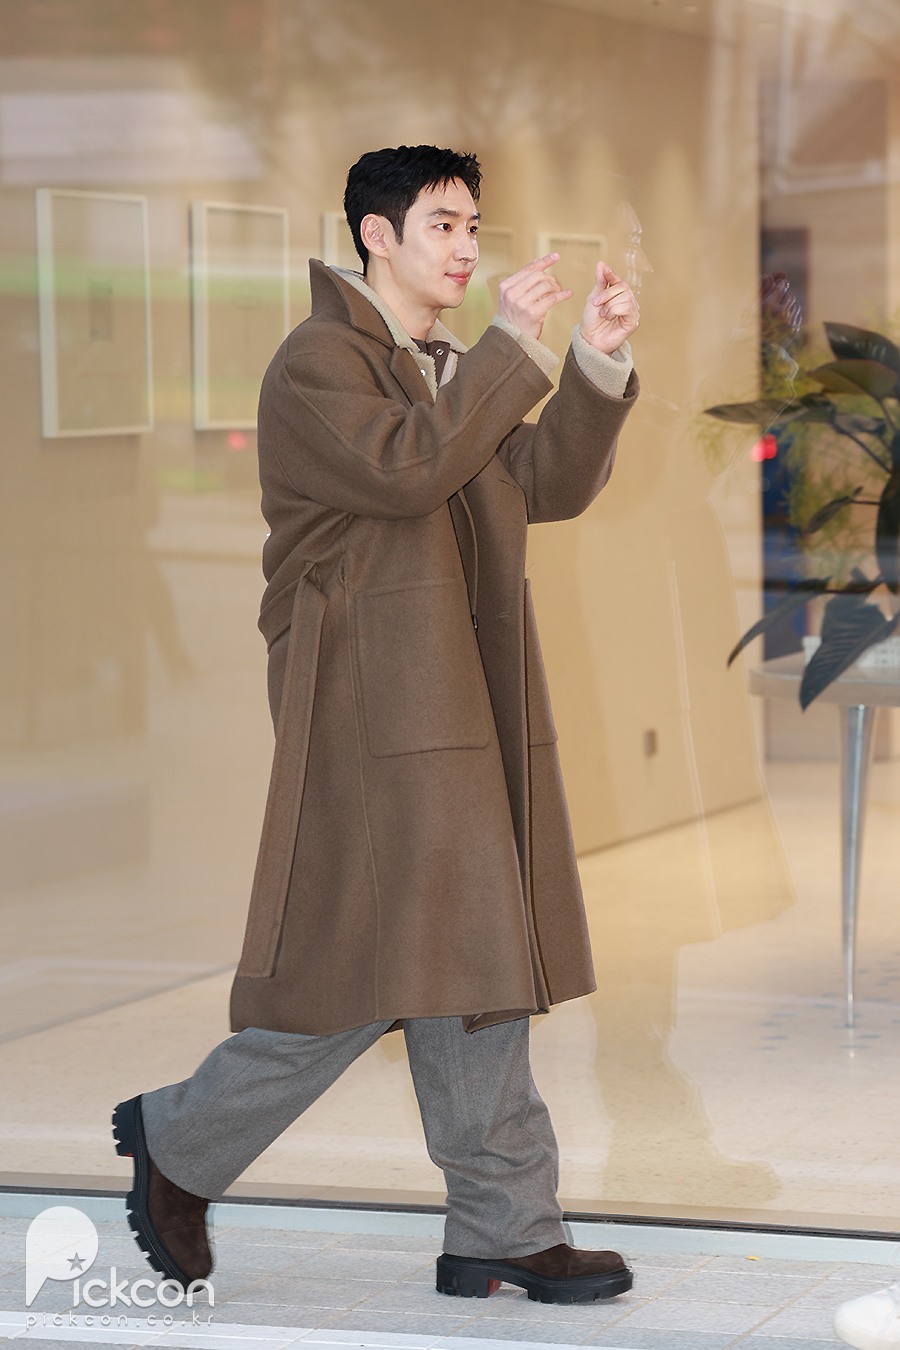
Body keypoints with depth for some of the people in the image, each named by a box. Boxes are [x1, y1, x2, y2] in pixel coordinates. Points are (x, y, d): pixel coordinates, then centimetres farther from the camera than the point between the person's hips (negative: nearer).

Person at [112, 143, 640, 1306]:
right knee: (372, 964, -8)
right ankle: (180, 1143, 11)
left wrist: (597, 362, -1)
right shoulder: (318, 362, -8)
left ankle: (499, 1233, 9)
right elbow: (405, 468, -24)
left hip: (467, 712, 9)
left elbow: (550, 485, 12)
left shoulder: (451, 371, 20)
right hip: (375, 713, -9)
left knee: (474, 966, 7)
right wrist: (512, 347, -19)